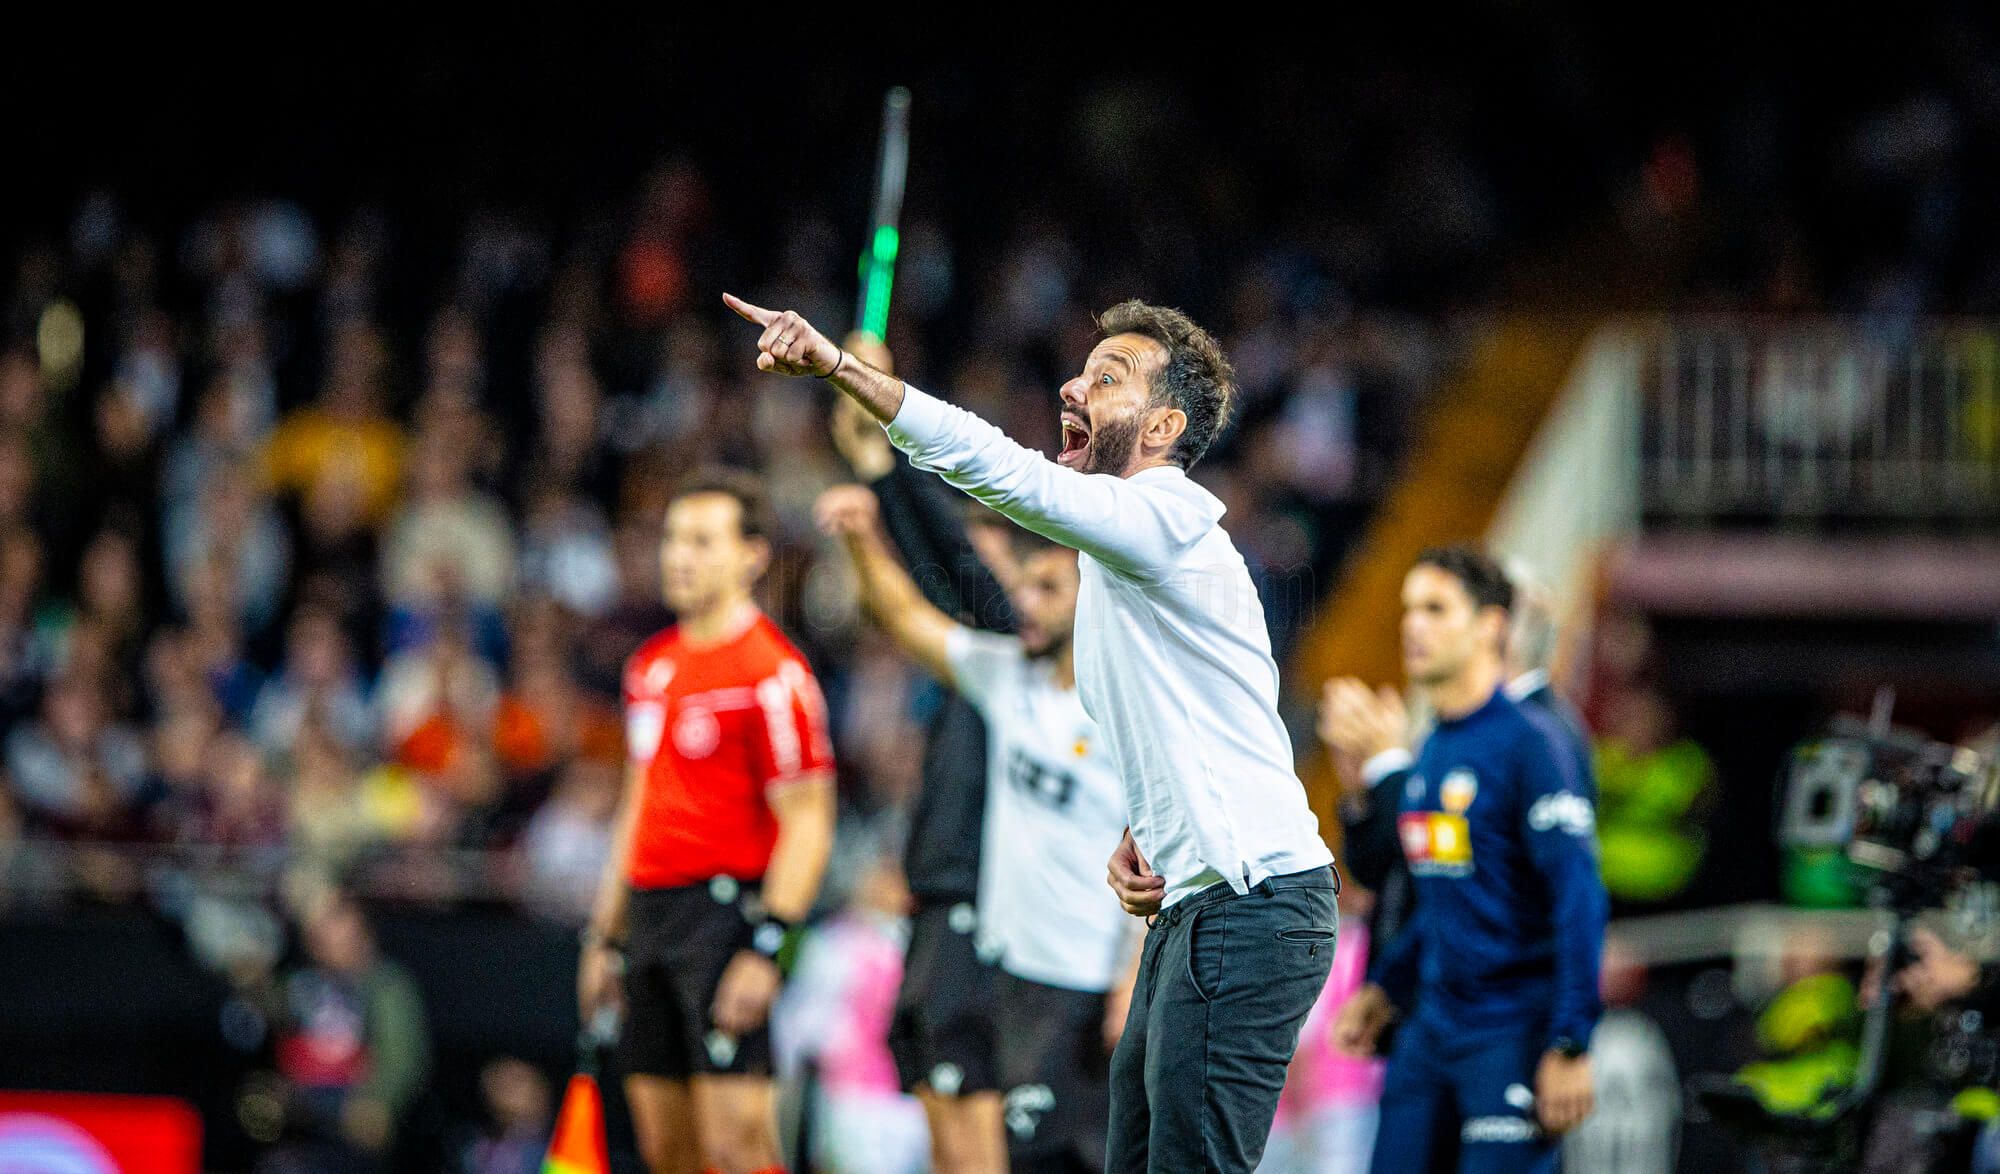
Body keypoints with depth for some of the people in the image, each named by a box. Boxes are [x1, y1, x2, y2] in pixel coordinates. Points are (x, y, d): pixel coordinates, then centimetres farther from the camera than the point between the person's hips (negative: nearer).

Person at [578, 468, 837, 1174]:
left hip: (727, 910, -8)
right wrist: (605, 937, 22)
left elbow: (807, 823, -14)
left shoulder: (771, 673, -10)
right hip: (651, 916, 8)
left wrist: (764, 948, -21)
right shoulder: (652, 664, 16)